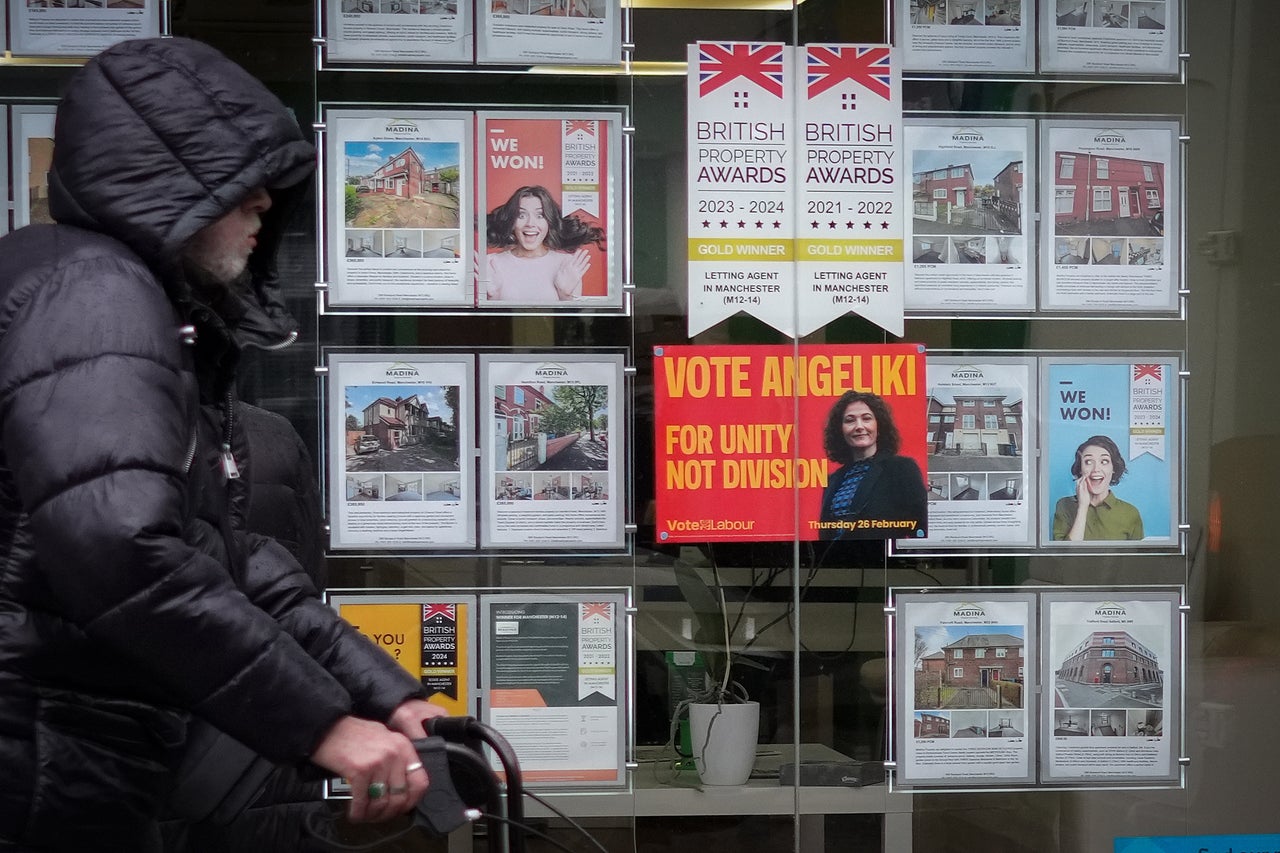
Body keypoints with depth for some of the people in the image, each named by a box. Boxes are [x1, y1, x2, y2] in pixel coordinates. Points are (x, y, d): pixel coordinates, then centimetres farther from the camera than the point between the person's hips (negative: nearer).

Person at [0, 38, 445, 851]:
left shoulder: (168, 319, 18)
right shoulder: (92, 291, -13)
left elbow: (227, 559, 17)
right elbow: (118, 551, -28)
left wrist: (385, 692, 10)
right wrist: (319, 723, -24)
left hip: (90, 781, 10)